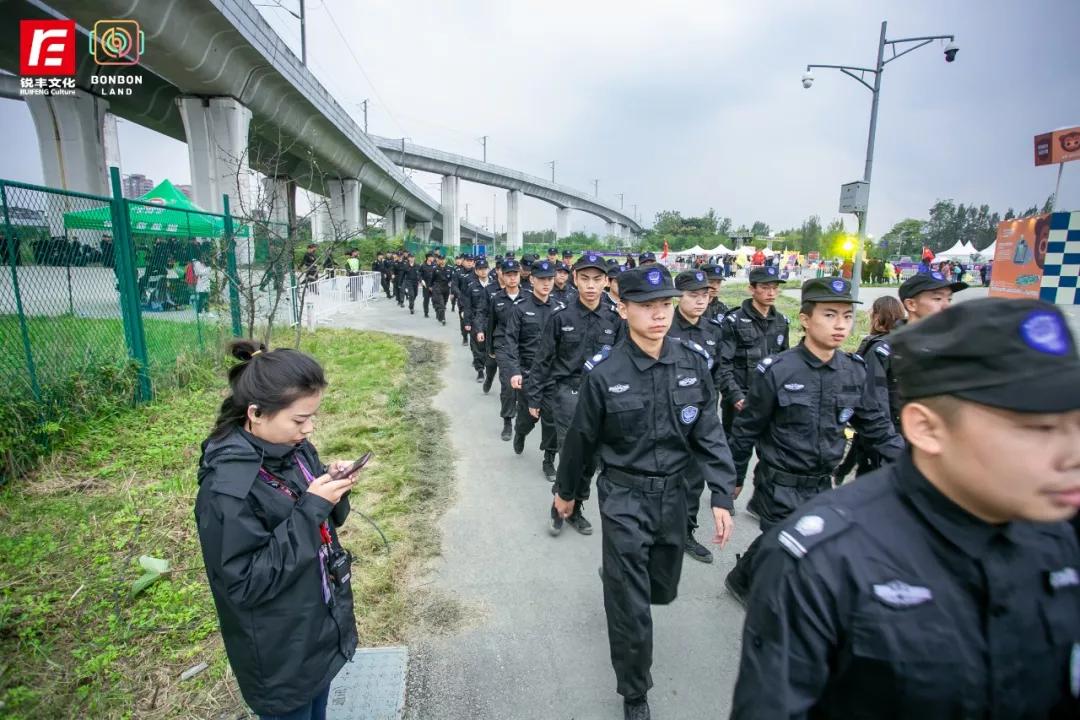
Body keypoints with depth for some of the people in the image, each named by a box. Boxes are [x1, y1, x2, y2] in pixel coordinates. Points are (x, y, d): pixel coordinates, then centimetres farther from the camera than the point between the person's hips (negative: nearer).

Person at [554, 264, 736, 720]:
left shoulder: (693, 362, -7)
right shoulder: (604, 372, -16)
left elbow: (709, 433, -2)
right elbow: (581, 439, -3)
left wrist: (722, 496, -8)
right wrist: (566, 491, 8)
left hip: (673, 493, 4)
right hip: (623, 497, -3)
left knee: (662, 589, 23)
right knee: (632, 607, 5)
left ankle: (616, 578, 58)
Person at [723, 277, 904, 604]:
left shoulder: (854, 370, -2)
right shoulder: (776, 371, -18)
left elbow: (875, 424, 9)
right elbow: (747, 429, -9)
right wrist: (735, 477, -2)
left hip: (823, 485, 5)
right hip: (781, 486, -5)